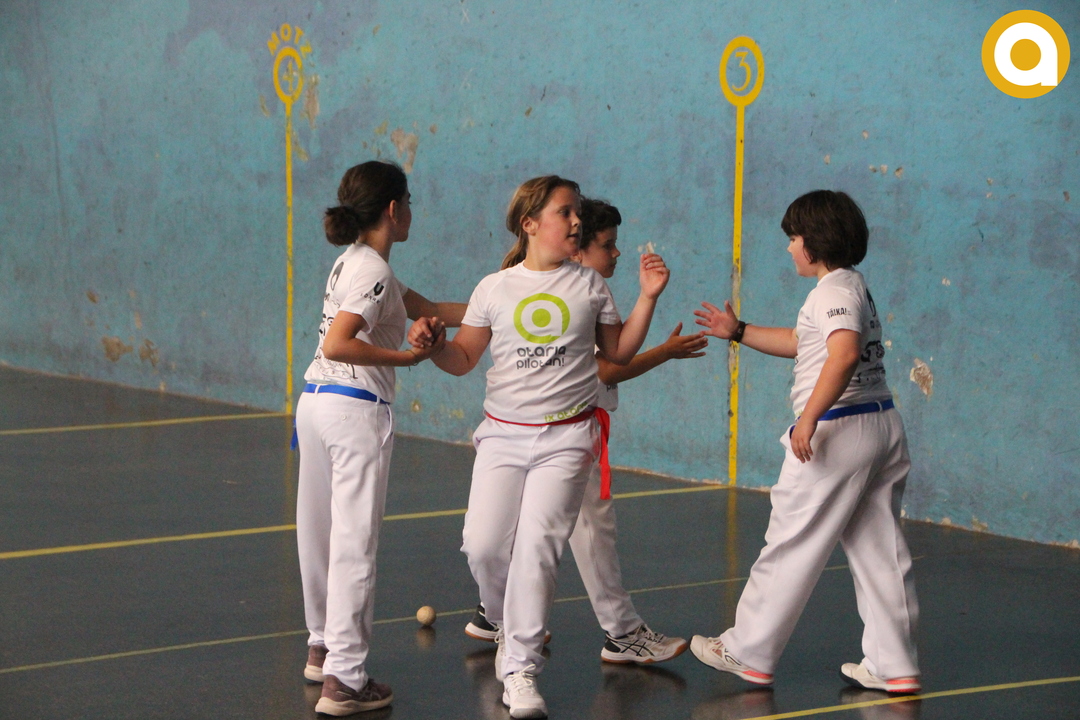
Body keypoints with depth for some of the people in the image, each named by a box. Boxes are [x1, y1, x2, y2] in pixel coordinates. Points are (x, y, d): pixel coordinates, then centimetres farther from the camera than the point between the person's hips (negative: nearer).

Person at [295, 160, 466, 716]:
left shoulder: (353, 262, 14)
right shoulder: (374, 272, -14)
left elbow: (428, 310, 17)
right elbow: (337, 344, -25)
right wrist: (408, 357, -19)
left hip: (316, 401, 10)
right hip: (356, 409, -10)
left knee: (320, 533, 19)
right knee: (355, 543, -7)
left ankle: (323, 648, 33)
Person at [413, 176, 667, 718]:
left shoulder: (589, 286, 7)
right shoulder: (495, 288, 6)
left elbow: (618, 353, 13)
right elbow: (464, 359, 10)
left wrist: (647, 298, 4)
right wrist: (430, 346, -10)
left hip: (567, 436, -1)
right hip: (503, 434, 1)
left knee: (537, 545, -12)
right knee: (483, 545, -8)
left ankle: (520, 668, -4)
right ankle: (510, 627, 23)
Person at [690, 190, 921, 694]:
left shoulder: (833, 291, -13)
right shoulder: (854, 287, 18)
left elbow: (845, 353, -31)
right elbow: (801, 343, 31)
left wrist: (809, 417, -31)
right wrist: (738, 331, 31)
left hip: (839, 429, -10)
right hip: (883, 424, 10)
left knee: (790, 547, 1)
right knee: (880, 550, 9)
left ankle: (749, 654, 10)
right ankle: (893, 667, 11)